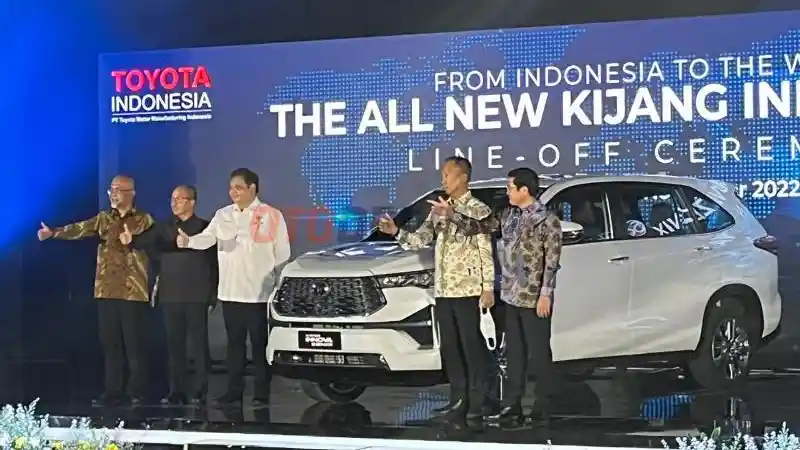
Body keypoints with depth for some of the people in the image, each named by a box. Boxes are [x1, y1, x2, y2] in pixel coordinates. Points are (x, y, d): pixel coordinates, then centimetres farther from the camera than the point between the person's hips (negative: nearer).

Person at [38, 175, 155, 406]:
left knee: (134, 343, -3)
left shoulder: (144, 220, 2)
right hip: (106, 290, 4)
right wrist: (53, 232, -17)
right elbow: (79, 229, -3)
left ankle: (138, 391, 5)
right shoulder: (103, 218, 11)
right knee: (109, 342, 6)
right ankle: (112, 391, 12)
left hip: (133, 290, -4)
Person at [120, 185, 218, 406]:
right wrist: (132, 241, -31)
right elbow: (147, 241, -8)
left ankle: (199, 392, 3)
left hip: (196, 296, -3)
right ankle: (176, 391, 9)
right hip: (170, 296, 3)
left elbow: (214, 263, -1)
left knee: (197, 346, -1)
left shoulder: (204, 228, 1)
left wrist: (212, 296, -5)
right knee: (174, 346, 5)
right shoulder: (163, 228, 10)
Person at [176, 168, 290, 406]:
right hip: (230, 292, 4)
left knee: (260, 344, 0)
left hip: (259, 293, -4)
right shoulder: (223, 215, 9)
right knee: (234, 343, 9)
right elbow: (207, 237, -7)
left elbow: (282, 254, 0)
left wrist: (281, 287, -1)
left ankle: (262, 393, 5)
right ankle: (234, 391, 15)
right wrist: (188, 241, -27)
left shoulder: (271, 216, -3)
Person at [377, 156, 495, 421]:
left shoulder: (479, 210, -4)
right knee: (449, 346, 8)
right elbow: (421, 239, 8)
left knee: (471, 345, -4)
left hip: (467, 289, -7)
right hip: (443, 290, 7)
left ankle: (478, 402, 2)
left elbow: (487, 252, -7)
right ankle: (458, 400, 15)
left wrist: (488, 288, -12)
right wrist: (396, 232, -10)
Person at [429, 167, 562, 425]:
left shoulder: (547, 220, -11)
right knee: (514, 353, 10)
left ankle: (543, 408, 8)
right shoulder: (508, 216, 10)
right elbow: (479, 227, 9)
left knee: (539, 353, 0)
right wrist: (451, 214, -2)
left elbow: (552, 262, -14)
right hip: (511, 296, 7)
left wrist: (546, 294, -18)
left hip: (534, 298, -7)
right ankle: (511, 406, 15)